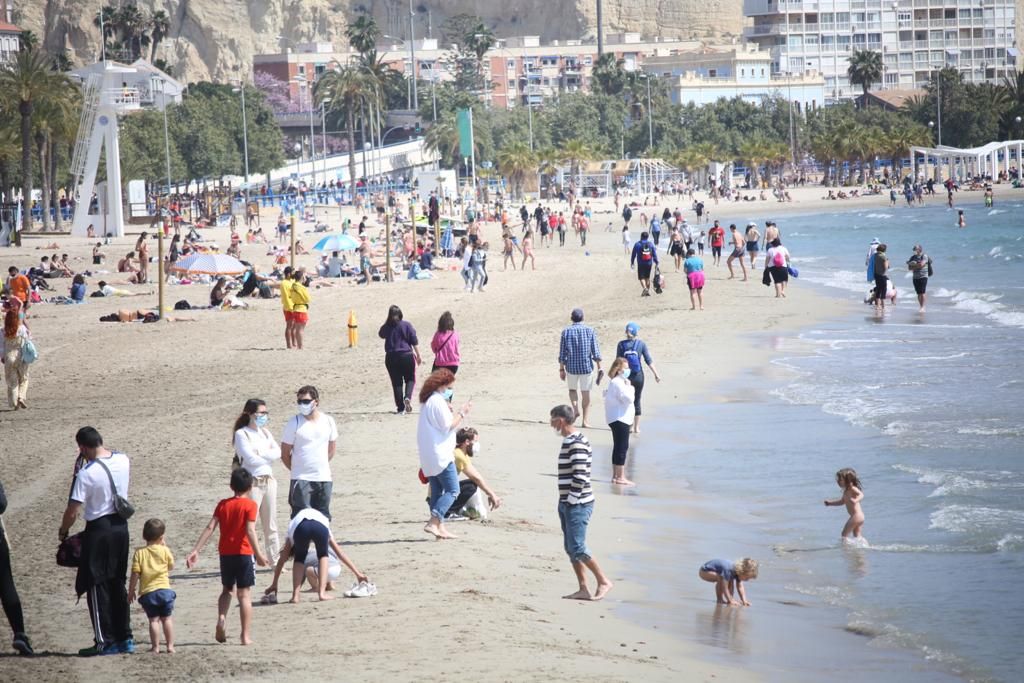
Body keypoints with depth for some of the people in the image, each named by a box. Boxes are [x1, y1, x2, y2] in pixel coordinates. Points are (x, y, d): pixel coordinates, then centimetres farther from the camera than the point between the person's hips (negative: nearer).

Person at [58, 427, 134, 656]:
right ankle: (125, 638, 18)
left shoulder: (86, 473, -19)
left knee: (96, 586, 2)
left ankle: (104, 642, 1)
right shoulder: (123, 460, -1)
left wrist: (63, 531, 1)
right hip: (121, 526, 7)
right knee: (118, 583, 16)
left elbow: (73, 510, -17)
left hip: (98, 530, -7)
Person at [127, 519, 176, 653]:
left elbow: (135, 574, -7)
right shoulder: (165, 551, -2)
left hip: (147, 592, -1)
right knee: (167, 618, 11)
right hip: (164, 589, 1)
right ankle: (170, 645, 11)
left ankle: (155, 647, 0)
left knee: (153, 620, 3)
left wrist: (131, 591, 3)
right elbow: (171, 566, 14)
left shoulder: (140, 553, -4)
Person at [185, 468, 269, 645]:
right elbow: (250, 531, -19)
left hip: (225, 554, 4)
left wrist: (196, 550, -3)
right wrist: (258, 554, -22)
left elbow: (210, 528, -2)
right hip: (243, 553, -4)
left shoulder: (223, 504, 5)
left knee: (227, 590, 21)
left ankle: (221, 618, -4)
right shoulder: (250, 505, -7)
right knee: (244, 594, 0)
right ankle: (246, 635, -3)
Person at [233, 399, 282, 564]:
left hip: (269, 480, 7)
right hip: (252, 482, -7)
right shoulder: (241, 434, -5)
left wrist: (261, 455, -11)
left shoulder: (265, 432, 15)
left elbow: (278, 452, 3)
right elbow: (250, 458, -14)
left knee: (271, 525, 11)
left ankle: (275, 560, 16)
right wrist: (269, 457, 0)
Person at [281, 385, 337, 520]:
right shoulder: (294, 423, -7)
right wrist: (297, 469, 4)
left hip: (324, 478, 4)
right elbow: (285, 454, -2)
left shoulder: (328, 421, 4)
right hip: (301, 479, -4)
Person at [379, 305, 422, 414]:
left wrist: (388, 322, 17)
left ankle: (400, 408, 5)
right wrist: (418, 355, 5)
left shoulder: (387, 327, -1)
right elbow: (414, 342, -4)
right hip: (407, 356, -1)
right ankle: (407, 397, -17)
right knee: (410, 379, 12)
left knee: (397, 382, 7)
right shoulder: (407, 325, -5)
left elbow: (381, 334, 23)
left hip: (391, 358, 1)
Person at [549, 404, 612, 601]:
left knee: (577, 548, -9)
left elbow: (580, 475, -23)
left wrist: (572, 500, -18)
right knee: (570, 548, 10)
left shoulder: (577, 444, -17)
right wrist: (564, 502, 16)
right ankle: (583, 590, 13)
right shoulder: (568, 441, 14)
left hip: (577, 504, -10)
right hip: (567, 503, 10)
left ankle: (603, 582, 1)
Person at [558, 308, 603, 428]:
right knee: (586, 393, 9)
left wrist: (561, 369, 8)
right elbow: (595, 351, -4)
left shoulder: (566, 332, -2)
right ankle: (585, 420, 9)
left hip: (571, 367, 0)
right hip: (587, 366, 0)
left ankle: (575, 408, -2)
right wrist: (599, 367, 2)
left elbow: (562, 353, -1)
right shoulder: (590, 331, -3)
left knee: (572, 389, 22)